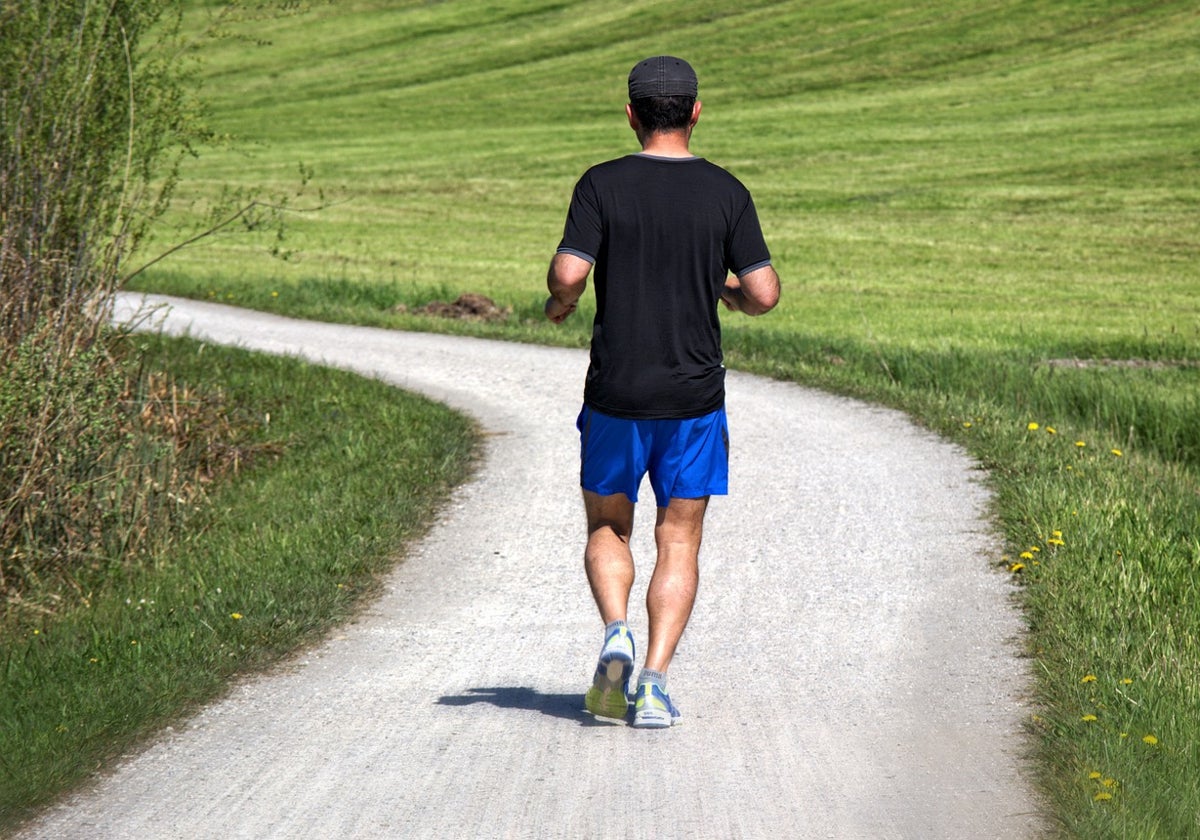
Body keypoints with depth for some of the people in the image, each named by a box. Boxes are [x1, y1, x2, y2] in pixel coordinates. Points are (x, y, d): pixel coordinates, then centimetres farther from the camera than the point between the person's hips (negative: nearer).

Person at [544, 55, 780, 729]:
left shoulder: (603, 186, -6)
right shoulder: (726, 192, -2)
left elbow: (568, 274, -16)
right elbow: (765, 295, -5)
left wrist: (560, 302, 7)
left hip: (616, 395, 0)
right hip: (695, 396, 1)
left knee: (608, 528, 17)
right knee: (679, 543, 8)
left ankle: (616, 632, -8)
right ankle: (655, 681, -3)